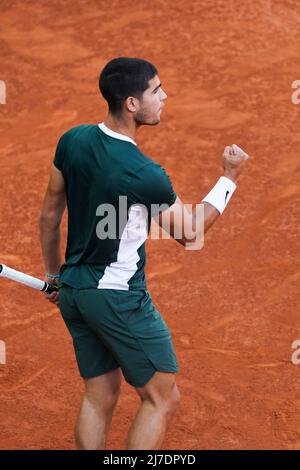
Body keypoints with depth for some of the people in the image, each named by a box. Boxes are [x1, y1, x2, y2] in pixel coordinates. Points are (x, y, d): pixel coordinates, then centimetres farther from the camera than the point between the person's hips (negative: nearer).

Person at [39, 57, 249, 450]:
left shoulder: (73, 141, -2)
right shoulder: (146, 174, -22)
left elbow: (50, 215, 9)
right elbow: (189, 233, -6)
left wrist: (54, 275, 22)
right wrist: (230, 177, 0)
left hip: (73, 287, 7)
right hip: (119, 296, -7)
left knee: (100, 396, 15)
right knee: (163, 399, 5)